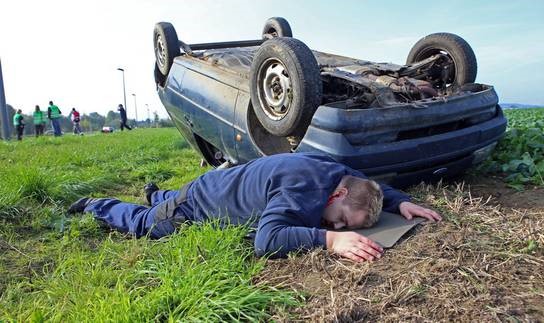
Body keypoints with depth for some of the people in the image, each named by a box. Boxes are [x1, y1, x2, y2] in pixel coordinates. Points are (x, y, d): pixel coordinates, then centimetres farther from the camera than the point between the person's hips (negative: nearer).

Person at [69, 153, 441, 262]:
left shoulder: (340, 173, -16)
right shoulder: (302, 190, -42)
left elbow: (372, 187, 3)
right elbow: (266, 240, -53)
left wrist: (402, 202, -14)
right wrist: (328, 239, -60)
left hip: (221, 183, 7)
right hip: (198, 204, -7)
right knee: (141, 223, 20)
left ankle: (157, 193, 66)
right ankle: (93, 206, 43)